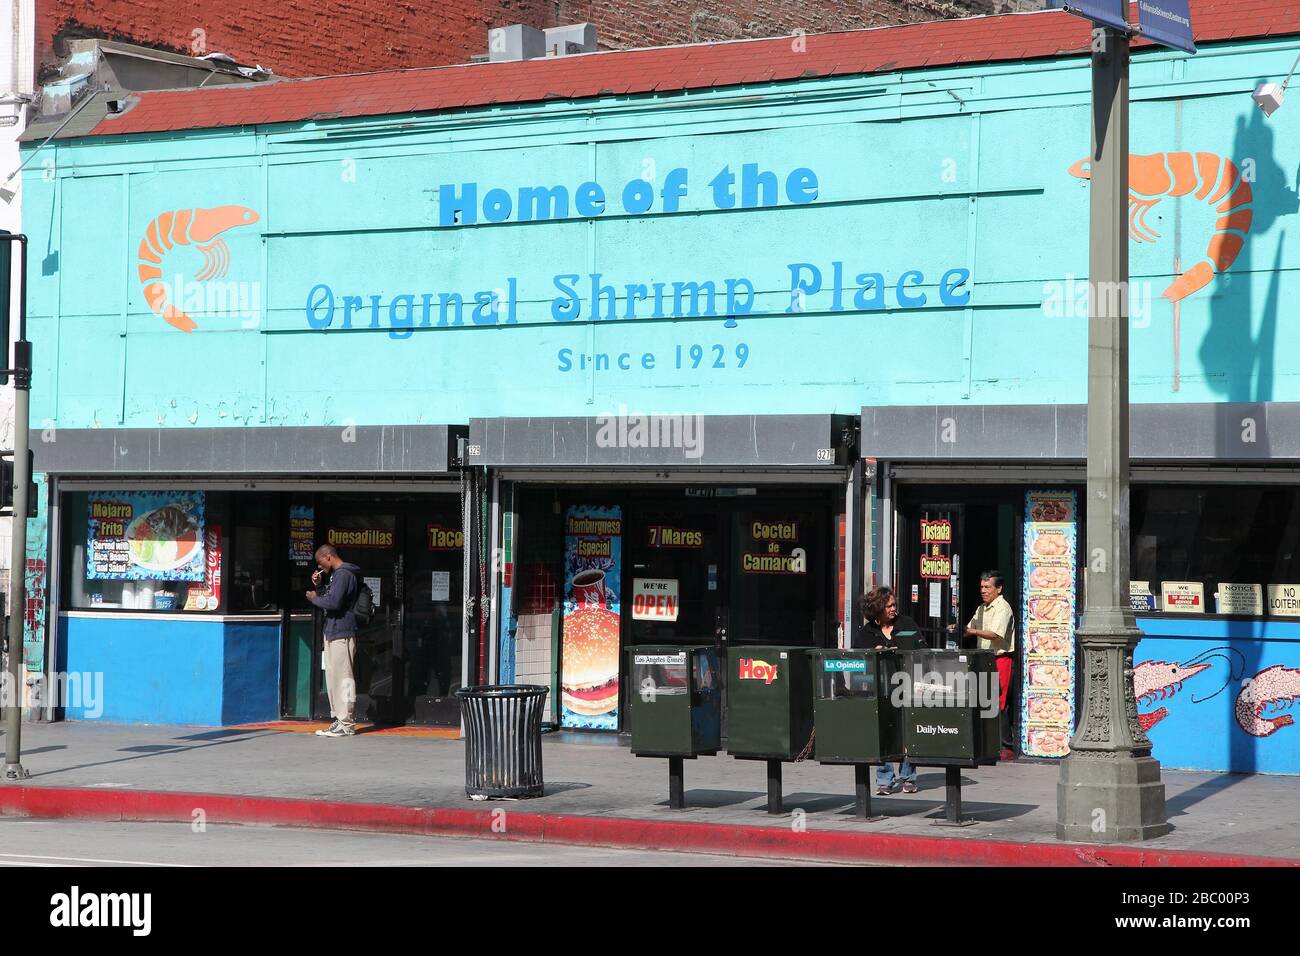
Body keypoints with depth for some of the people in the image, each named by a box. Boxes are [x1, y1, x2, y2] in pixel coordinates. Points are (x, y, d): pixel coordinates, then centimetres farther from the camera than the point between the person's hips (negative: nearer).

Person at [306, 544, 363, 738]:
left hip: (342, 633, -11)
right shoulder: (336, 574, 19)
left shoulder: (343, 574, -14)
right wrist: (318, 586, 13)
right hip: (332, 632, 11)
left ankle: (346, 723, -9)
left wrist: (315, 598, -9)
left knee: (342, 676, -9)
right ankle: (339, 719, 18)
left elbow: (334, 602, -25)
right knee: (333, 677, 13)